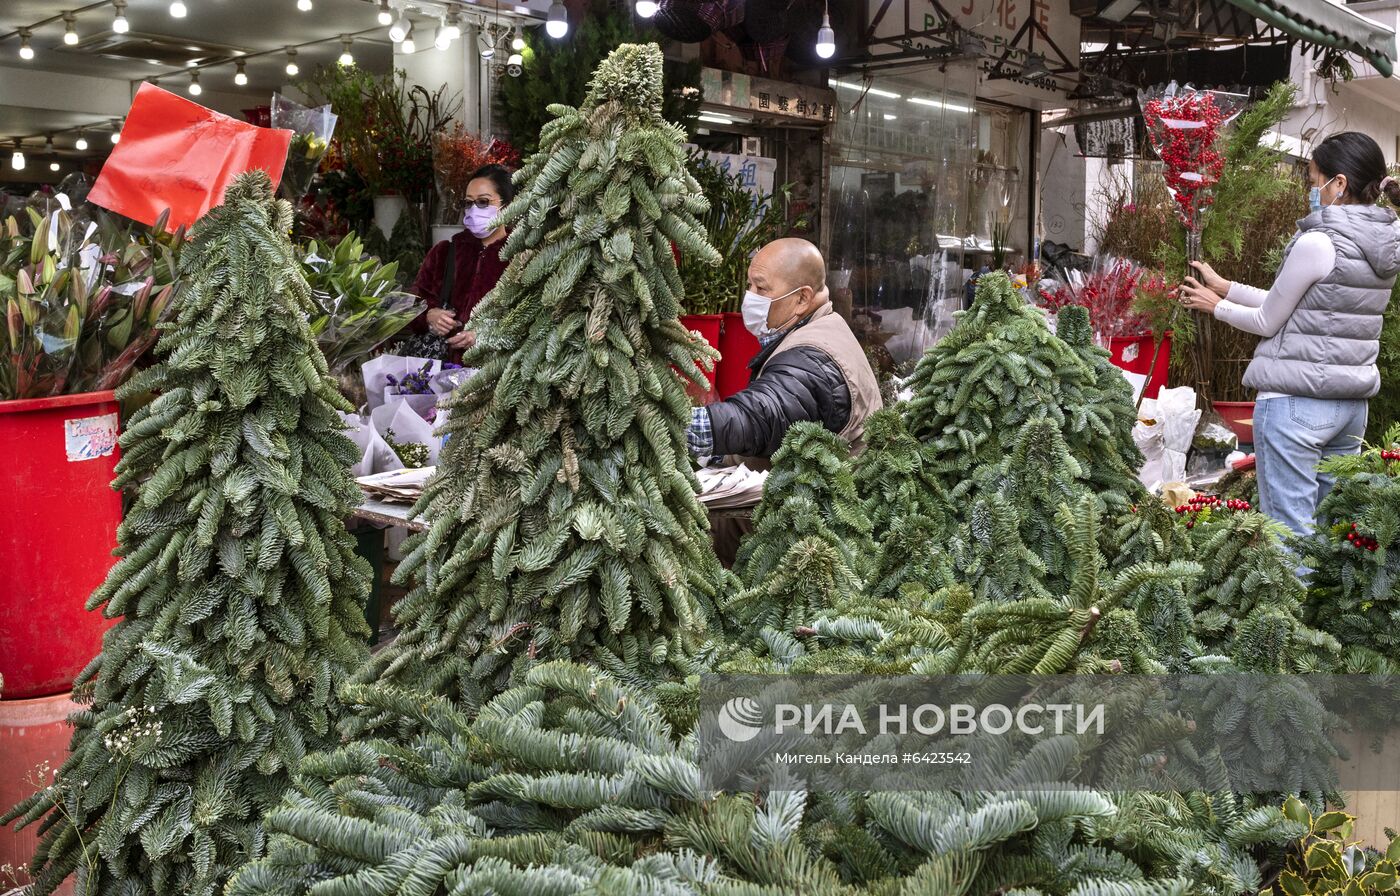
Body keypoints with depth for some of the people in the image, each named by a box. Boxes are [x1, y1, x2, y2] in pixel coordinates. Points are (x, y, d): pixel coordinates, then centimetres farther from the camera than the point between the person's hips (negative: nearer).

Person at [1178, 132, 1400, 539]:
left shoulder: (1316, 244, -16)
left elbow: (1268, 322, -6)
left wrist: (1216, 305, 12)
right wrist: (1226, 287, 19)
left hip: (1295, 403, -8)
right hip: (1352, 403, 8)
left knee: (1289, 531, -3)